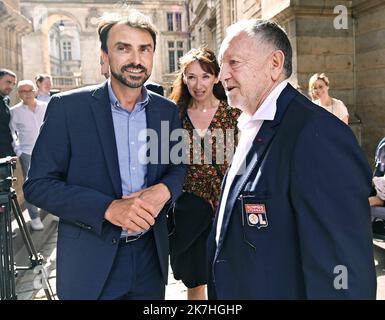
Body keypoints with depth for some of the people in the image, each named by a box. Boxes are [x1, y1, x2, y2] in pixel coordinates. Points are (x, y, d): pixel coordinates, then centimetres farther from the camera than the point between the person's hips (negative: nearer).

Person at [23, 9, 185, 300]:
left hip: (151, 254, 3)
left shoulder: (167, 110, 1)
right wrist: (108, 208, -23)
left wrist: (163, 190, -14)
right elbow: (38, 185, -10)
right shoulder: (67, 107, -9)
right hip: (90, 260, -3)